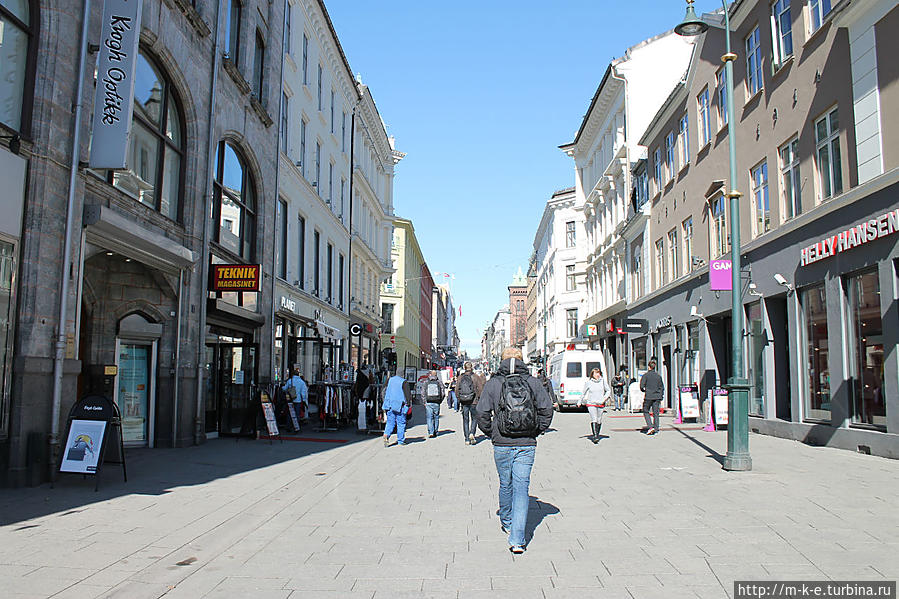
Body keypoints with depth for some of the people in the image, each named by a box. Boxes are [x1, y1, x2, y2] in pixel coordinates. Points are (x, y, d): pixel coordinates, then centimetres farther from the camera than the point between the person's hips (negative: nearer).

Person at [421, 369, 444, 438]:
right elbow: (442, 393, 0)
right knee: (436, 417, 10)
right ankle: (435, 432, 15)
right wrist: (440, 401, 10)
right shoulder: (439, 382, 2)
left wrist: (425, 402, 8)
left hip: (428, 403, 0)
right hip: (437, 403, 0)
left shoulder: (426, 383, 3)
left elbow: (422, 393, 2)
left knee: (429, 418, 1)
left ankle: (431, 433, -9)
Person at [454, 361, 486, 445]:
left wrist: (459, 399, 15)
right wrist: (479, 397, 9)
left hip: (463, 403, 2)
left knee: (465, 420, 9)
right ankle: (472, 433, -8)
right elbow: (480, 389, -6)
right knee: (474, 418, 13)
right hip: (474, 402, -2)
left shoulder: (460, 377, 1)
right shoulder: (476, 377, -6)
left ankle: (467, 439, 8)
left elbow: (456, 390, 3)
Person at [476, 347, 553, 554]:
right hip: (527, 444, 0)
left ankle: (506, 522, 41)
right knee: (521, 488, 1)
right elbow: (547, 409, -3)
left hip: (502, 444, 0)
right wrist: (537, 430, 9)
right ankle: (517, 539, -7)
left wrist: (491, 433, 9)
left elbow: (482, 413, -6)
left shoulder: (493, 384, -2)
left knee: (505, 484, 19)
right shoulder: (533, 382, 1)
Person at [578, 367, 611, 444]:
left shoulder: (603, 381, 4)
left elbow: (608, 390, 13)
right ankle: (594, 436, -16)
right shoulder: (588, 382, 1)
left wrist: (605, 397, -4)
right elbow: (583, 393, 12)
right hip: (591, 403, -2)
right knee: (594, 420, -15)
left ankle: (597, 434, 19)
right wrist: (580, 402, 17)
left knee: (599, 421, 5)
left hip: (601, 404, 2)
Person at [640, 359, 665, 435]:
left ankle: (650, 426, -5)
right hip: (657, 397, 4)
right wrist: (661, 397, 15)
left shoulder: (646, 375, -6)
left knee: (646, 412, 10)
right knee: (656, 413, 7)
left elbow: (641, 386, -8)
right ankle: (656, 430, 6)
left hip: (648, 396, -4)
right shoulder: (658, 375, 6)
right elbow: (662, 387, 10)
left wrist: (644, 390, 14)